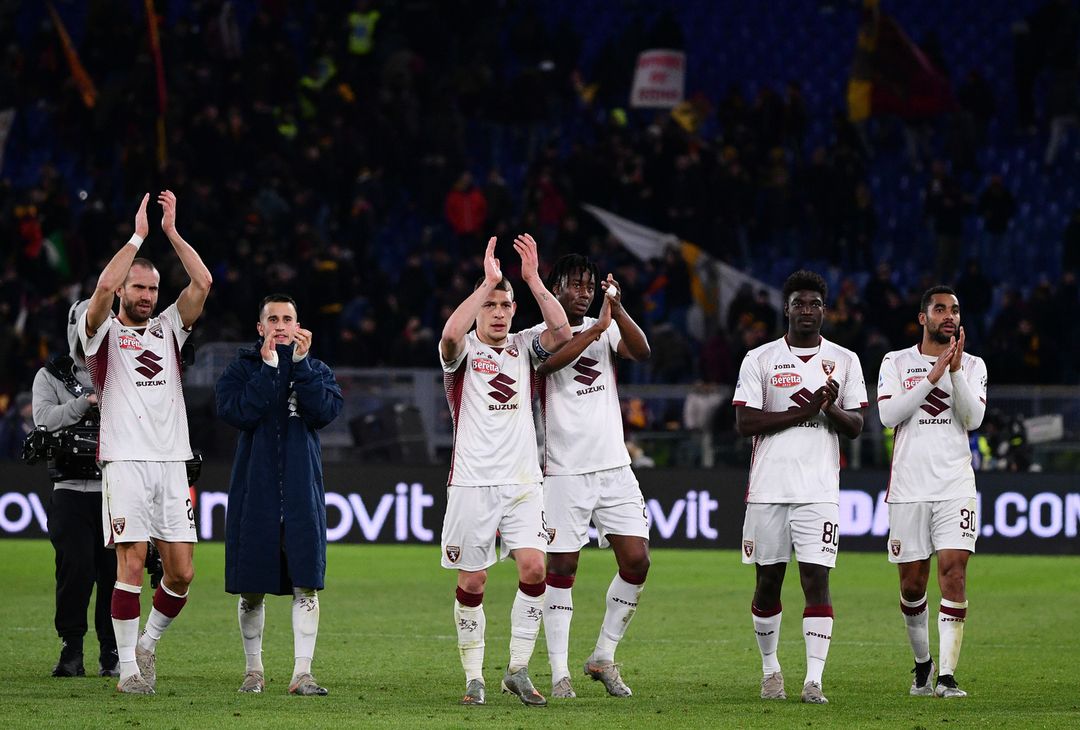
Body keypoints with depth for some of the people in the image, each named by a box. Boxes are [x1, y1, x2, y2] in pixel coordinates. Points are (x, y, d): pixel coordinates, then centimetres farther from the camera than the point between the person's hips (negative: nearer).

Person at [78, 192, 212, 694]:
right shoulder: (103, 331, 6)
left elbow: (202, 283, 5)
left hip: (172, 463, 4)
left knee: (181, 572, 0)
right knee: (132, 564, -8)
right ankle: (127, 666, -2)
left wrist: (171, 231, 2)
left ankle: (148, 643, 21)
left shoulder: (167, 329, 18)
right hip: (125, 461, -4)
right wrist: (138, 235, -8)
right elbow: (105, 286, -14)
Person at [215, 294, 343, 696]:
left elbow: (324, 411, -9)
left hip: (301, 493, 1)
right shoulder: (240, 370, 6)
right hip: (254, 492, -1)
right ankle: (254, 669, 19)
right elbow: (239, 413, -13)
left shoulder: (317, 371, 10)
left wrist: (301, 363, -13)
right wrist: (268, 367, -13)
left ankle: (302, 673, -7)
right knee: (251, 589, 5)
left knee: (306, 585, -7)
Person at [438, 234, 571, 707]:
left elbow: (561, 332, -10)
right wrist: (487, 282, -26)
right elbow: (450, 333, -25)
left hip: (522, 480, 2)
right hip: (472, 484, -2)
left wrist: (533, 279, -15)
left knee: (534, 568, -12)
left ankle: (518, 669, -2)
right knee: (471, 582, 0)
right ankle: (473, 678, 10)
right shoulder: (463, 351, 0)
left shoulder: (524, 348, 10)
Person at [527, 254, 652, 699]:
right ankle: (559, 673, 4)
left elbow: (641, 352, -8)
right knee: (561, 569, -1)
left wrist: (617, 309, -22)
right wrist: (598, 327, -27)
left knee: (636, 562, -2)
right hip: (565, 473, -4)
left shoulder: (606, 330, 11)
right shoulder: (538, 337, -1)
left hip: (615, 468, 4)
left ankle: (603, 657, 12)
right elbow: (548, 361, -24)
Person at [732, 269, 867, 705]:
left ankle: (814, 680, -13)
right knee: (768, 579, 8)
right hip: (769, 487, 0)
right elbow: (744, 423, -4)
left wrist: (831, 409, -15)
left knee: (817, 579, -9)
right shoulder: (760, 359, 4)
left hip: (819, 490, 0)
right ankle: (770, 667, 25)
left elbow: (856, 427, 6)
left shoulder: (845, 360, 8)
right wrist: (799, 413, -13)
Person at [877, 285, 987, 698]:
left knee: (954, 572, -13)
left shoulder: (973, 366, 9)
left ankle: (947, 675, -15)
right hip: (908, 488, 0)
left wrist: (955, 371, -15)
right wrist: (933, 375, -14)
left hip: (955, 487, 0)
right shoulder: (896, 363, 7)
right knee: (912, 583, 5)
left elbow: (973, 418, -4)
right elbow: (888, 415, -8)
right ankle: (922, 662, 27)